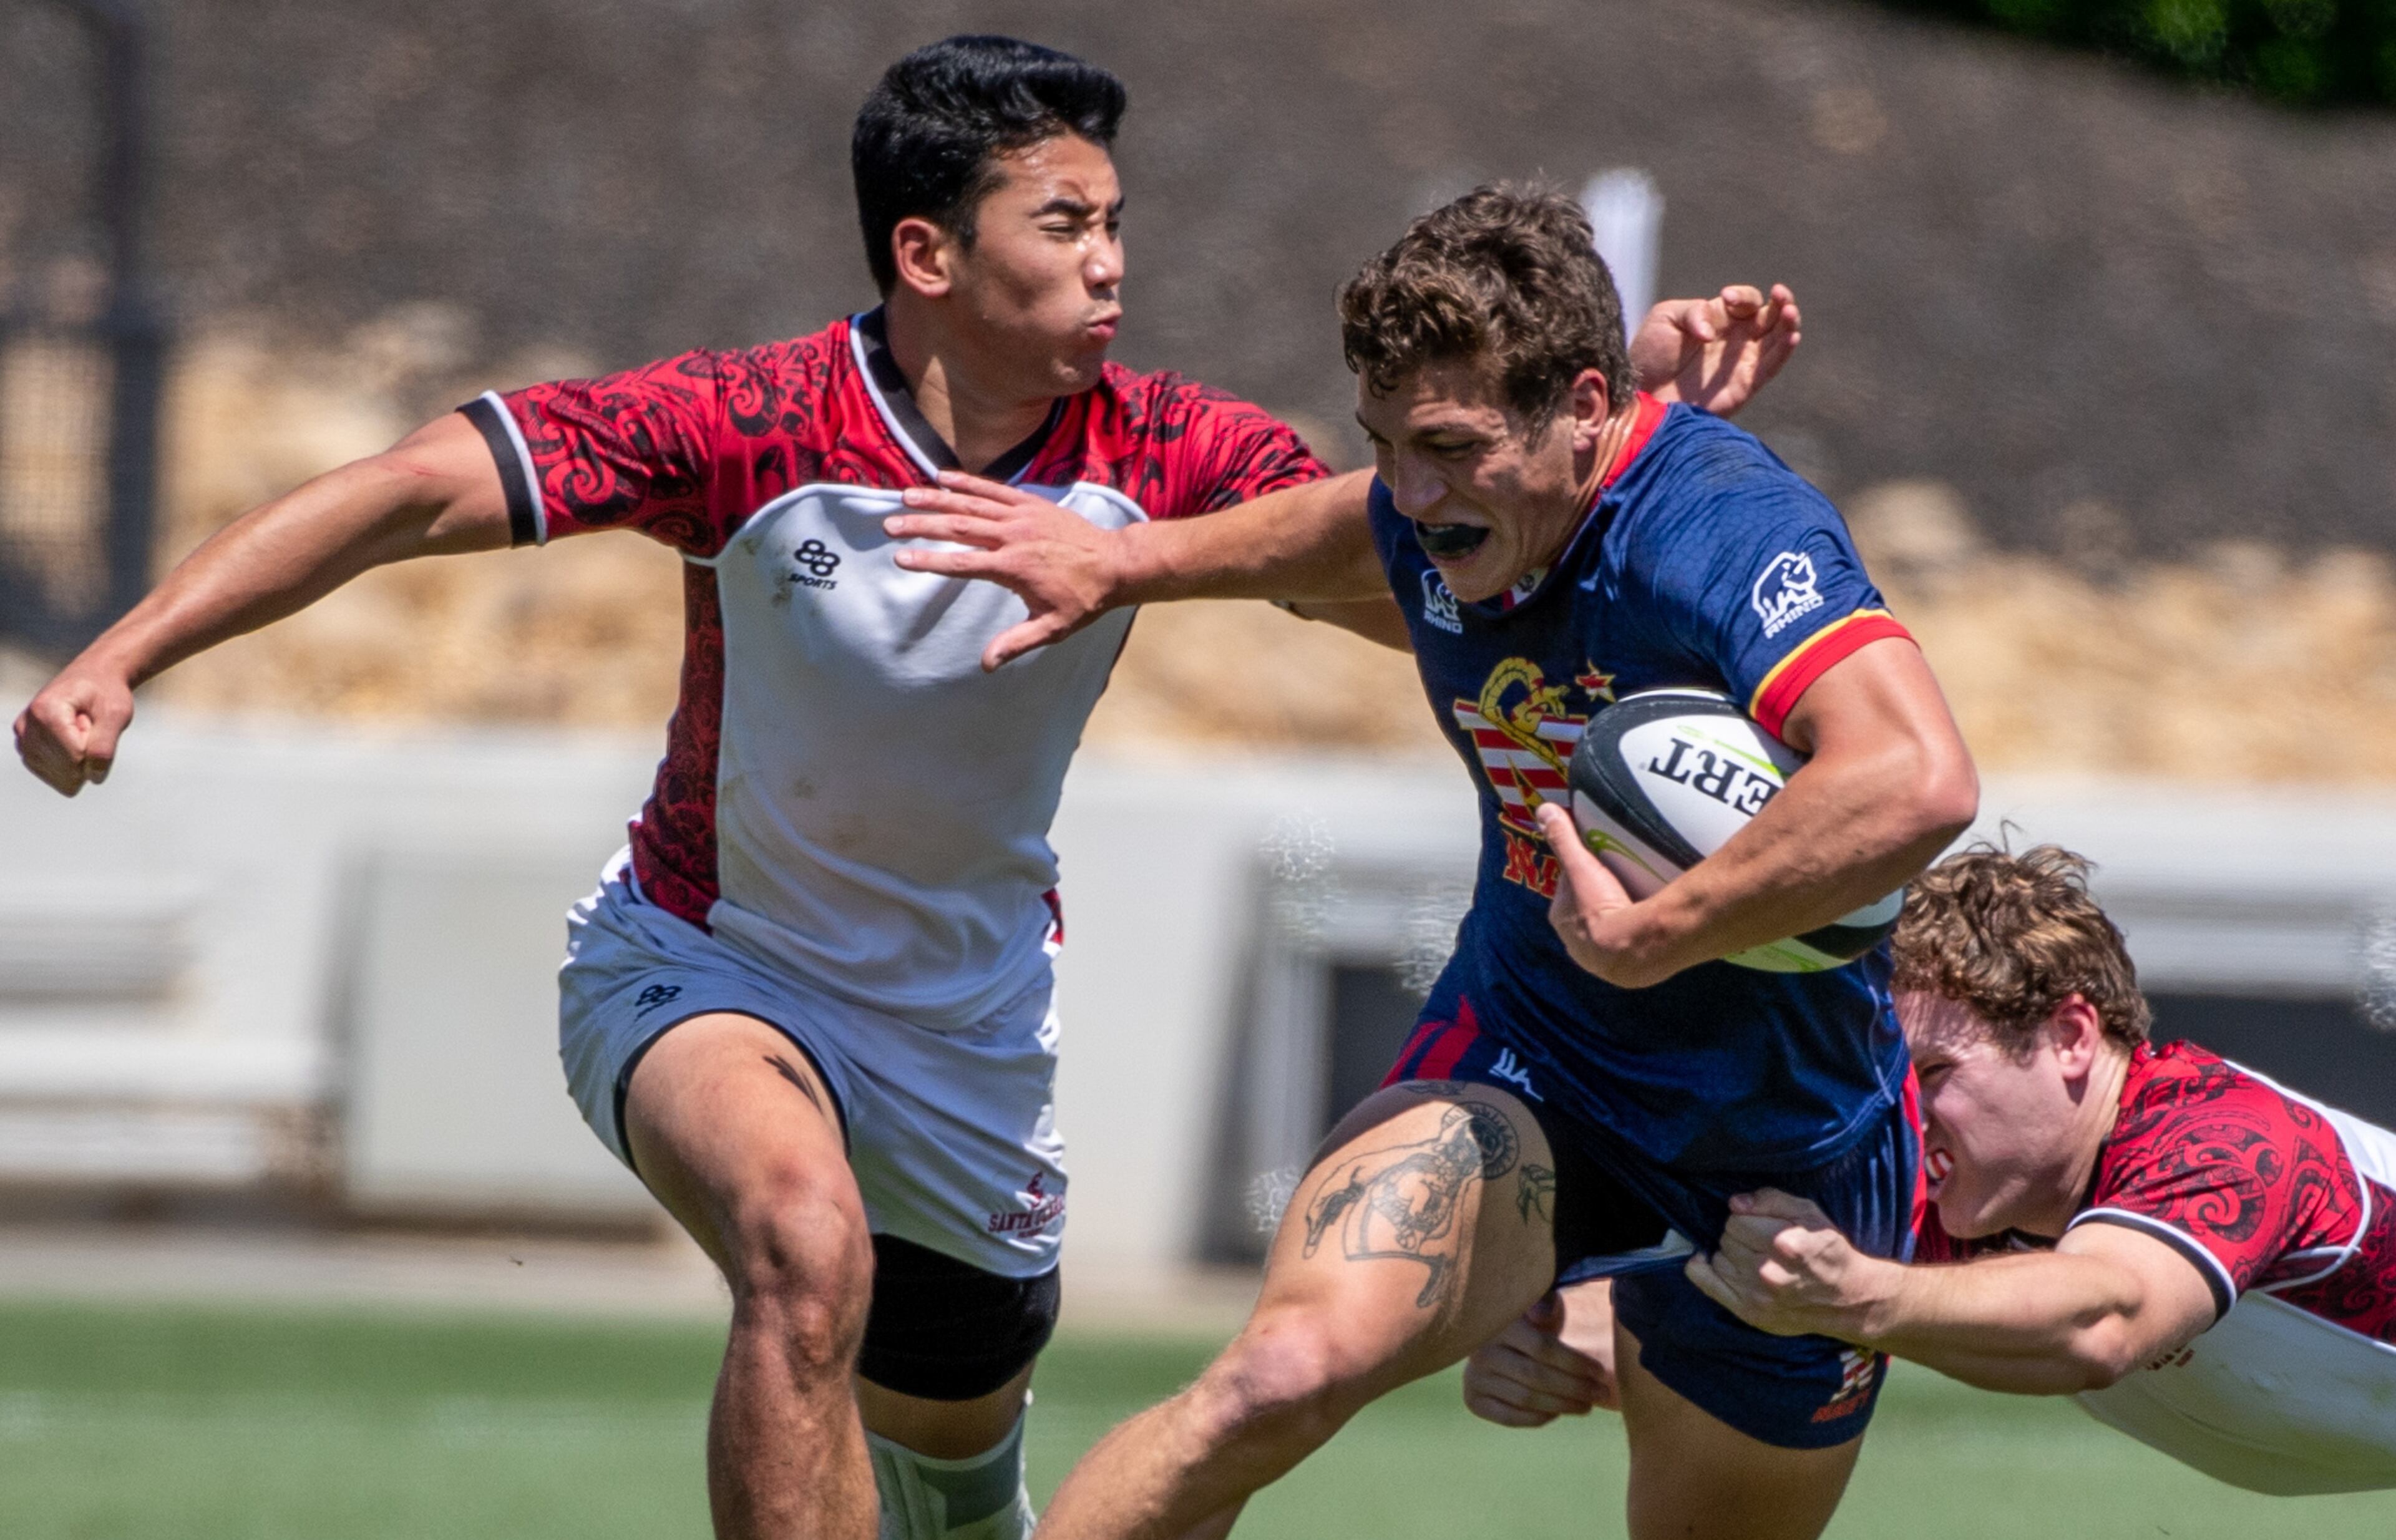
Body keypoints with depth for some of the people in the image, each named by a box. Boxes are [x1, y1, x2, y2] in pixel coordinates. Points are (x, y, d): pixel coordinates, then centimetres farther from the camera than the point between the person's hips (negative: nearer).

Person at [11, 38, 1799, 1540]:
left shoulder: (1155, 453, -15)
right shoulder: (754, 428, -25)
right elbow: (415, 493, -27)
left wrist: (1644, 406, -27)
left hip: (967, 1021, 5)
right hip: (702, 966, -5)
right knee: (809, 1243, -34)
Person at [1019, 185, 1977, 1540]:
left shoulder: (1731, 532, -28)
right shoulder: (1424, 522, -5)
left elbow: (1917, 785, -45)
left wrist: (1650, 936, -37)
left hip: (1786, 1151, -3)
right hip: (1518, 1067, 3)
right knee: (1287, 1373, -25)